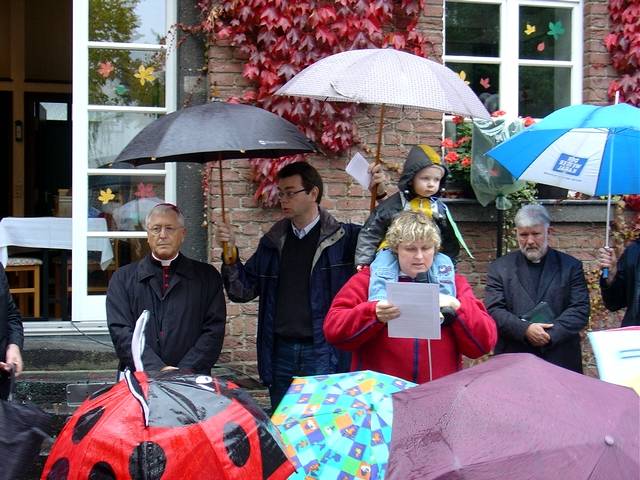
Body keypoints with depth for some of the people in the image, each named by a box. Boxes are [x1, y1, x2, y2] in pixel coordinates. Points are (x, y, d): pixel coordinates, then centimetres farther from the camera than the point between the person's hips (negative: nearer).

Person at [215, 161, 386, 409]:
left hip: (325, 353, -5)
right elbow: (243, 291, 13)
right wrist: (231, 256, -3)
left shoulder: (343, 237, -2)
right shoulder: (273, 242, 12)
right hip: (281, 353, 5)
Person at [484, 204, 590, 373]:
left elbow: (580, 310, -1)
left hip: (562, 361, 0)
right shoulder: (499, 267, 7)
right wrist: (525, 329, -17)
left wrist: (549, 334, -14)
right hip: (513, 360, 0)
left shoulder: (571, 266, 6)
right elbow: (494, 310, -2)